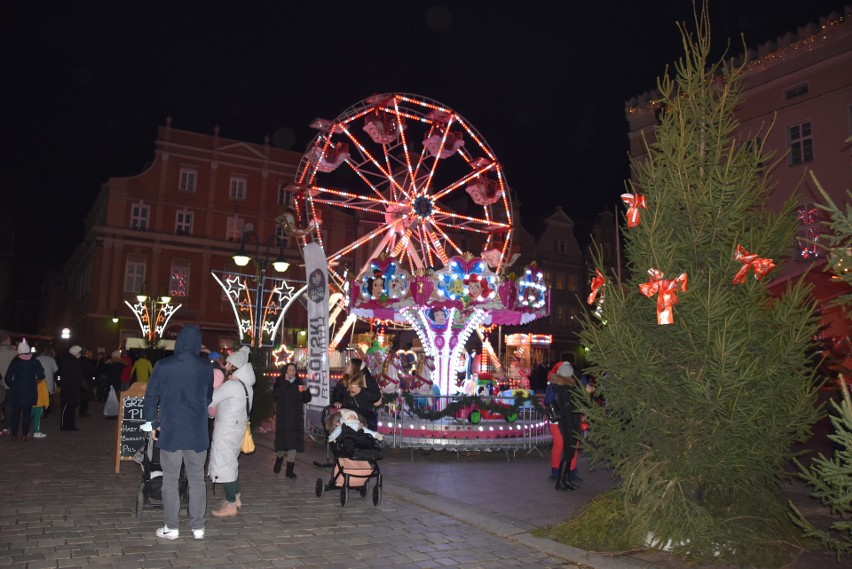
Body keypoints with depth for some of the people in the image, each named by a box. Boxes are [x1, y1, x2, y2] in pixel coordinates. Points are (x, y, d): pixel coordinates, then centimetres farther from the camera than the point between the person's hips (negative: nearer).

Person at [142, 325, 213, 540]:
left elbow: (151, 397, -2)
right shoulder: (206, 368, -3)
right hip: (197, 433, 2)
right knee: (197, 480, 11)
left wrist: (151, 422, 11)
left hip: (170, 431, -1)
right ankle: (198, 527, 15)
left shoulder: (163, 366, -8)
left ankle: (171, 527, 16)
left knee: (170, 480, 10)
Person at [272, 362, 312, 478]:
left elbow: (306, 400, 9)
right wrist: (286, 381, -17)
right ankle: (279, 459, 29)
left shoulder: (299, 383, 9)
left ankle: (290, 470, 6)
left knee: (293, 441, 0)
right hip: (283, 416, -2)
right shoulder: (280, 383, 3)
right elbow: (276, 394, -18)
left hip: (296, 417, 2)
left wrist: (306, 390, -9)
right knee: (282, 439, -2)